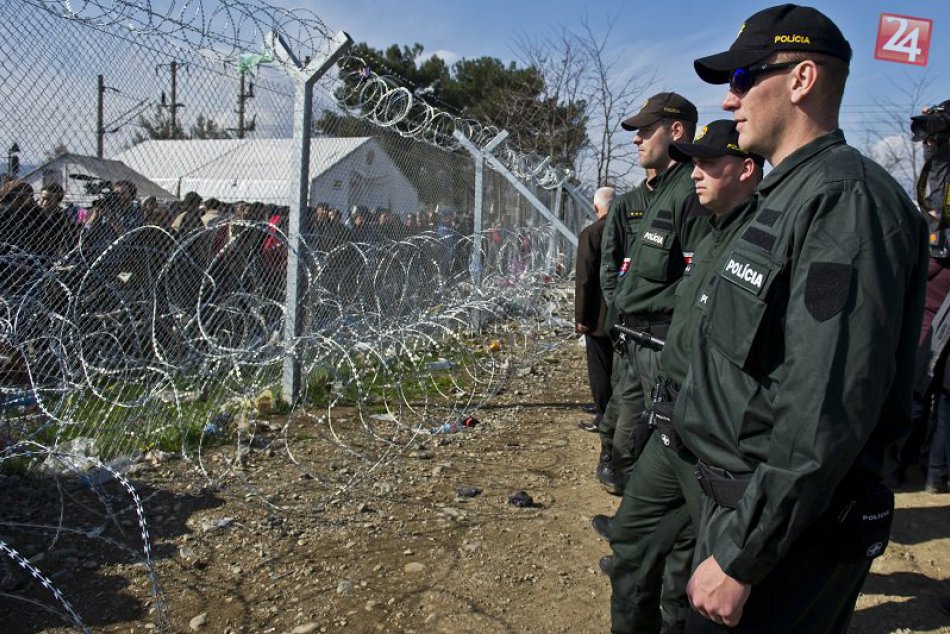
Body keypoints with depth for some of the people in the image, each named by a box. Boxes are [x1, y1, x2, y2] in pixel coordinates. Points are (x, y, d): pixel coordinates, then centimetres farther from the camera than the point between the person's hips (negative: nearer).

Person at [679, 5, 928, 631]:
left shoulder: (846, 198, -19)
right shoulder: (785, 195, 13)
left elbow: (827, 411, -27)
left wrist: (739, 557, -23)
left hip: (790, 527, -9)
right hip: (742, 496, 9)